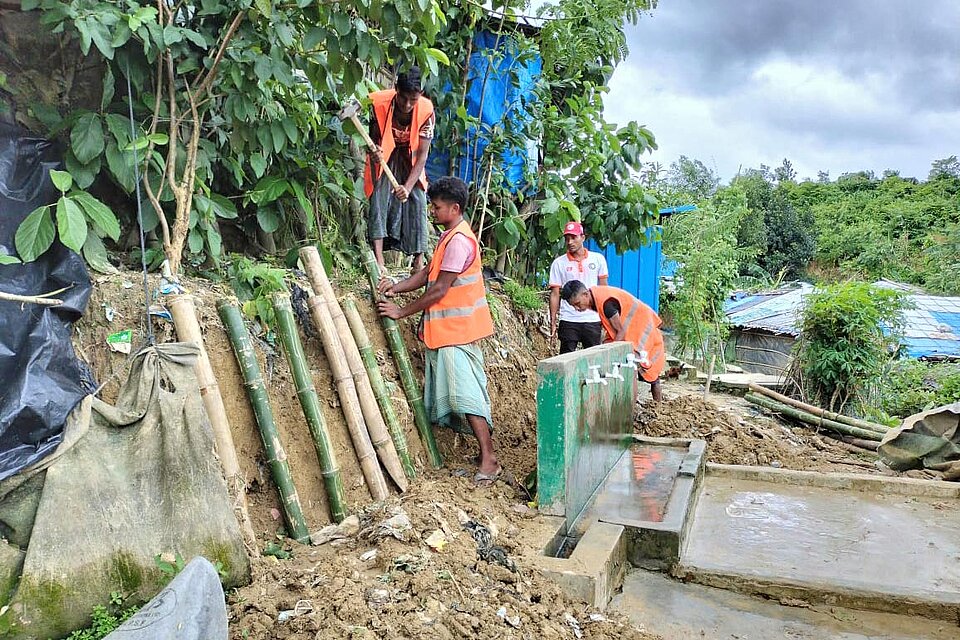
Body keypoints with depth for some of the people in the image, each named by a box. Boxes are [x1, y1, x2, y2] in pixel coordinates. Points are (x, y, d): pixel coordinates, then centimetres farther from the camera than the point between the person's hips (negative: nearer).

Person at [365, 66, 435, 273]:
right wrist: (373, 153, -39)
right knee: (378, 202, -14)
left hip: (410, 158, 1)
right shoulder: (379, 103, -27)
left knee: (417, 202, -8)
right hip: (383, 156, -1)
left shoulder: (426, 111, -27)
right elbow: (373, 137, -14)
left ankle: (419, 262, -1)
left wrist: (408, 186, -37)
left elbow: (422, 154, -25)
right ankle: (379, 262, -19)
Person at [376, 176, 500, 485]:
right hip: (446, 329, 10)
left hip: (457, 331, -10)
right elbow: (428, 273, 15)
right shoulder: (449, 237, 16)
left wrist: (401, 311, -11)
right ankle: (485, 448, 22)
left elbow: (439, 290, -19)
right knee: (458, 391, 13)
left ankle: (489, 458, -4)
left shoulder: (459, 241, -17)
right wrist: (396, 287, -1)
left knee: (465, 391, -10)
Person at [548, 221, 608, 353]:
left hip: (593, 320, 1)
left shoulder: (598, 259, 4)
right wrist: (553, 322, -1)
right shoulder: (559, 263, 1)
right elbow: (555, 294, 3)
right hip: (568, 321, -1)